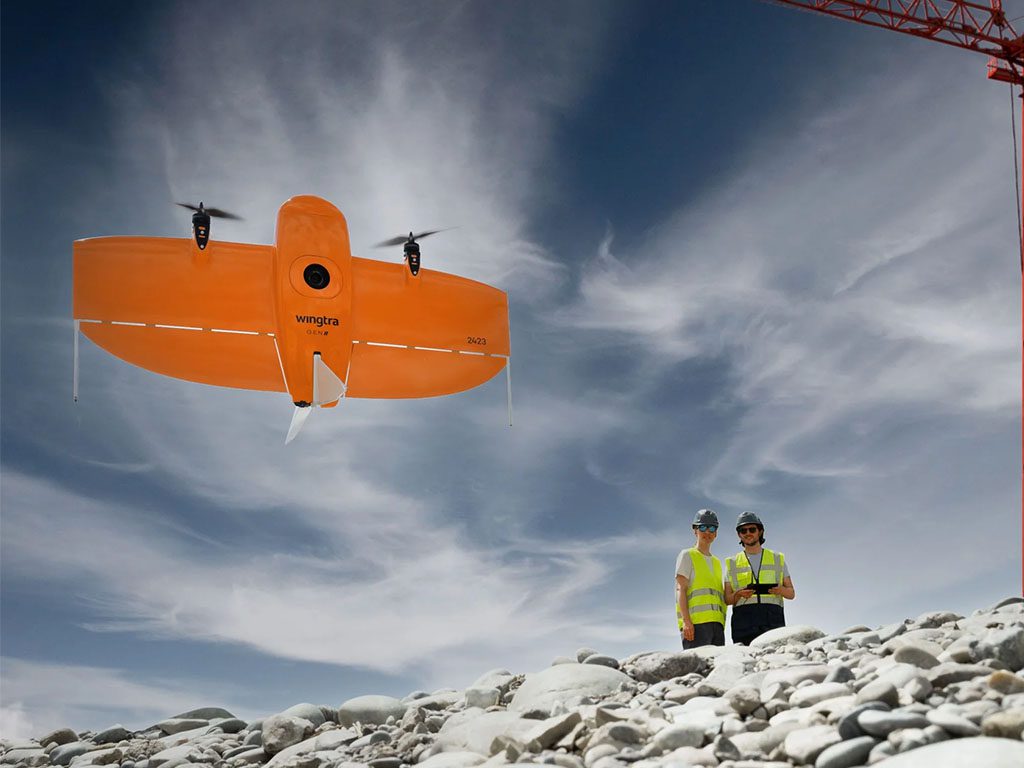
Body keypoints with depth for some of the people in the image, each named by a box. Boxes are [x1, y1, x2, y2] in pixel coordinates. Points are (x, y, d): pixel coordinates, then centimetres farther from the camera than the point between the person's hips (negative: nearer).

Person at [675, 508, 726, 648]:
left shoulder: (717, 562, 27)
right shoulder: (687, 555, 8)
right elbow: (680, 589, -3)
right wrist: (686, 620, -15)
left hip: (716, 622, 7)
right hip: (696, 622, -7)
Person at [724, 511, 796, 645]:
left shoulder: (778, 559, 19)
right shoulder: (732, 563, 19)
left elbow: (791, 593, 17)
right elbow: (727, 599, 14)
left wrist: (781, 590, -5)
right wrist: (739, 594, -8)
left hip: (773, 616, 0)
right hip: (744, 618, 0)